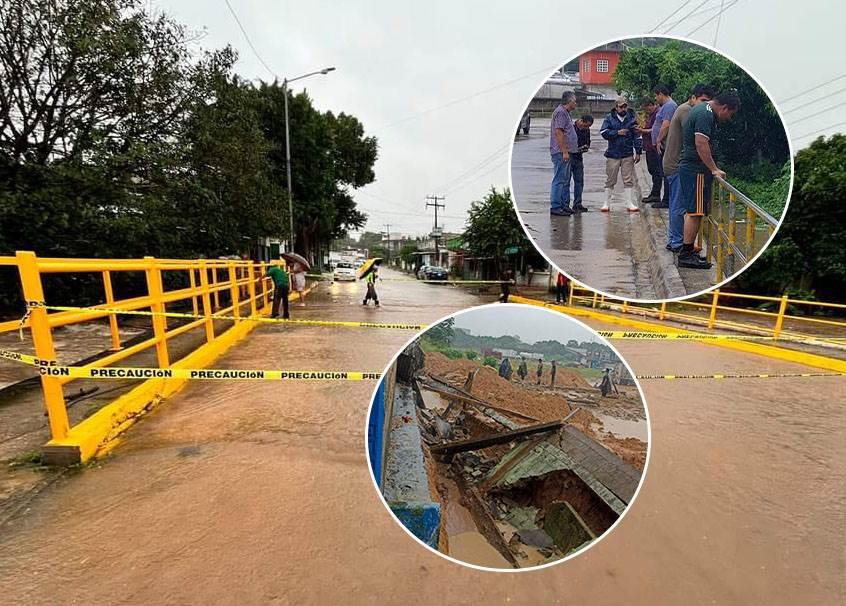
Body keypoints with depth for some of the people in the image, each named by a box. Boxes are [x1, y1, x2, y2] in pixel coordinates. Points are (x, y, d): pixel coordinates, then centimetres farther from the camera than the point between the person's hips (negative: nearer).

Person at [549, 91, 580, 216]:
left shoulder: (565, 112, 22)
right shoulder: (560, 112, -10)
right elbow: (558, 132, -19)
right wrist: (564, 151, -22)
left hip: (566, 152, 11)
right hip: (561, 153, -11)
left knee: (565, 181, 12)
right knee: (559, 180, -10)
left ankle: (565, 205, 17)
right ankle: (555, 207, -8)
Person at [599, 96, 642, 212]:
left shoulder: (632, 118, 7)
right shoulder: (609, 118, 4)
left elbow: (637, 136, 7)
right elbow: (603, 132, -6)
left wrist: (638, 152, 1)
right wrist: (617, 133, -14)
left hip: (628, 155, 1)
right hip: (612, 154, -1)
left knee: (628, 180, 1)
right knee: (610, 180, 4)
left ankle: (630, 203, 6)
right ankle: (606, 204, 12)